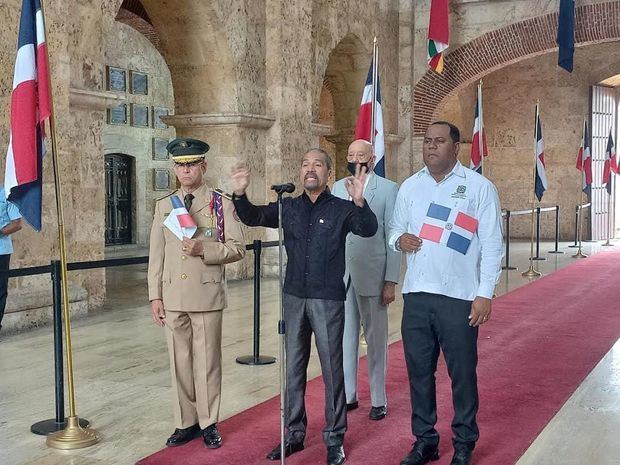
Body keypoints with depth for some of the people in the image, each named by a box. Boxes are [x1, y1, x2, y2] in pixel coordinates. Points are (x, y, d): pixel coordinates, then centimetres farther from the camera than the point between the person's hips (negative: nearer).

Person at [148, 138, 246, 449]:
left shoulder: (221, 204, -1)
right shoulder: (163, 206, 9)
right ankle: (186, 422, 21)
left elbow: (238, 248, -3)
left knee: (207, 361, 4)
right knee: (180, 362, 9)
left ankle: (209, 423, 17)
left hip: (207, 296, -3)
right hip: (173, 297, 3)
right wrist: (155, 296, 4)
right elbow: (156, 255, 9)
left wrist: (205, 249, -18)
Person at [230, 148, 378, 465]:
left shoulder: (341, 208, -5)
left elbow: (368, 230, -19)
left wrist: (359, 202, -39)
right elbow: (253, 217, 4)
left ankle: (334, 439, 16)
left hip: (328, 300, -4)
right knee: (293, 369, 12)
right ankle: (294, 434, 24)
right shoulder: (288, 207, 6)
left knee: (332, 370, 4)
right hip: (294, 298, 4)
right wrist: (240, 194, -16)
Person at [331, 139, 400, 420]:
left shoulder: (388, 190, -3)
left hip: (372, 275, -4)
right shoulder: (337, 188, 9)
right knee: (345, 335, 10)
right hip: (341, 275, 4)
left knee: (376, 337, 6)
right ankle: (348, 395, 23)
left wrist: (391, 281, -9)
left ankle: (378, 400, 17)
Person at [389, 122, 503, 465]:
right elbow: (394, 228, 19)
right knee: (419, 370, 10)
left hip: (459, 297, -4)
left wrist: (485, 294, -10)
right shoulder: (410, 187, 11)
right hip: (416, 295, 4)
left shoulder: (479, 187, -1)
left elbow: (492, 244, -4)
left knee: (462, 373, 4)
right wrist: (399, 238, -6)